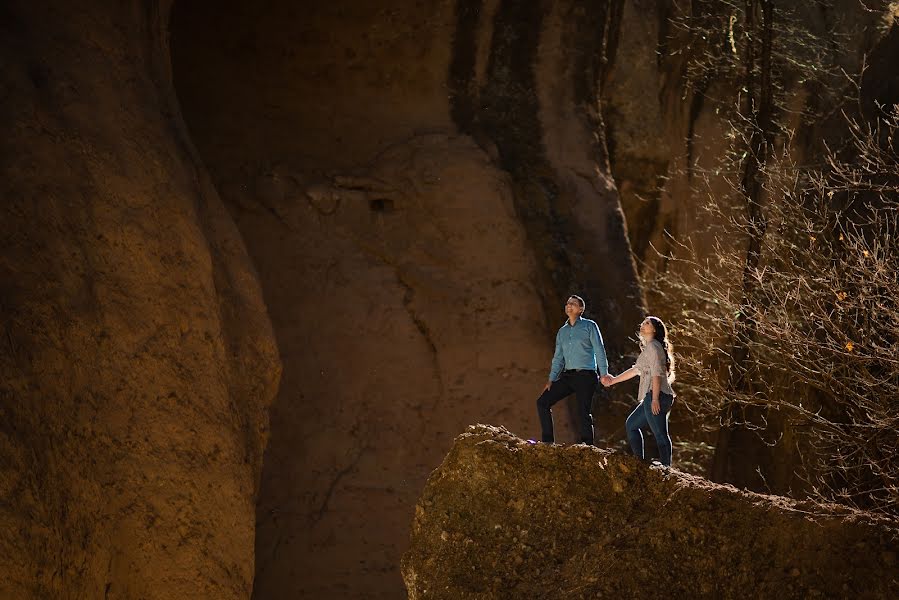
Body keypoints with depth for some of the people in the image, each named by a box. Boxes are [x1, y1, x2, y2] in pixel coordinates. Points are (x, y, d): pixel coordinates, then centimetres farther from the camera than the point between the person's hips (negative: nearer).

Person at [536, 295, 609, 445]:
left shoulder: (589, 326, 1)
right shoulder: (562, 331, 18)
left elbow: (599, 350, -5)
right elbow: (558, 358, 19)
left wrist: (604, 373, -14)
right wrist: (551, 379, 9)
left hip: (585, 376, -6)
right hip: (567, 376, 6)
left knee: (583, 413, -10)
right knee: (542, 402, -2)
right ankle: (548, 441, 1)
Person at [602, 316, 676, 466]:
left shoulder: (653, 346, -5)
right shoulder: (648, 348, 25)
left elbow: (657, 373, -15)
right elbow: (636, 369, 34)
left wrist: (655, 398, -23)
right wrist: (614, 380, 40)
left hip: (656, 395, -11)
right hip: (652, 397, 11)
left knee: (660, 435, -14)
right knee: (631, 424, 19)